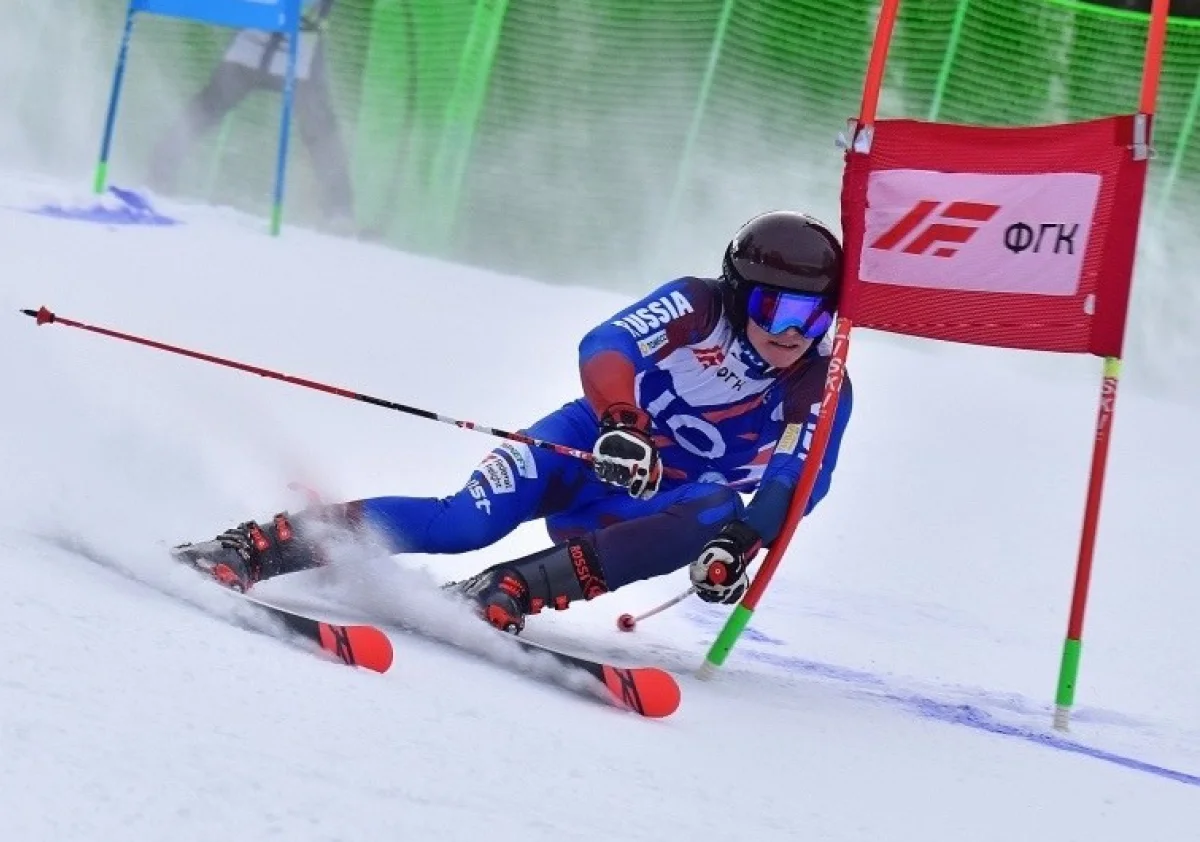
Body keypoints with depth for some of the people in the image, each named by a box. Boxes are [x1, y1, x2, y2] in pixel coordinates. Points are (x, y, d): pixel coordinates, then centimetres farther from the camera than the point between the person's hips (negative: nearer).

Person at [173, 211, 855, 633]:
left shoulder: (823, 394, -8)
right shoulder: (697, 308, -11)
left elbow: (793, 485, -20)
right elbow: (606, 346, -24)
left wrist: (742, 540, -41)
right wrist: (619, 423, -44)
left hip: (663, 504, 2)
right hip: (593, 449, -1)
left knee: (718, 517, -33)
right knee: (467, 521, -27)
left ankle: (508, 593, -40)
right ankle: (262, 546, -25)